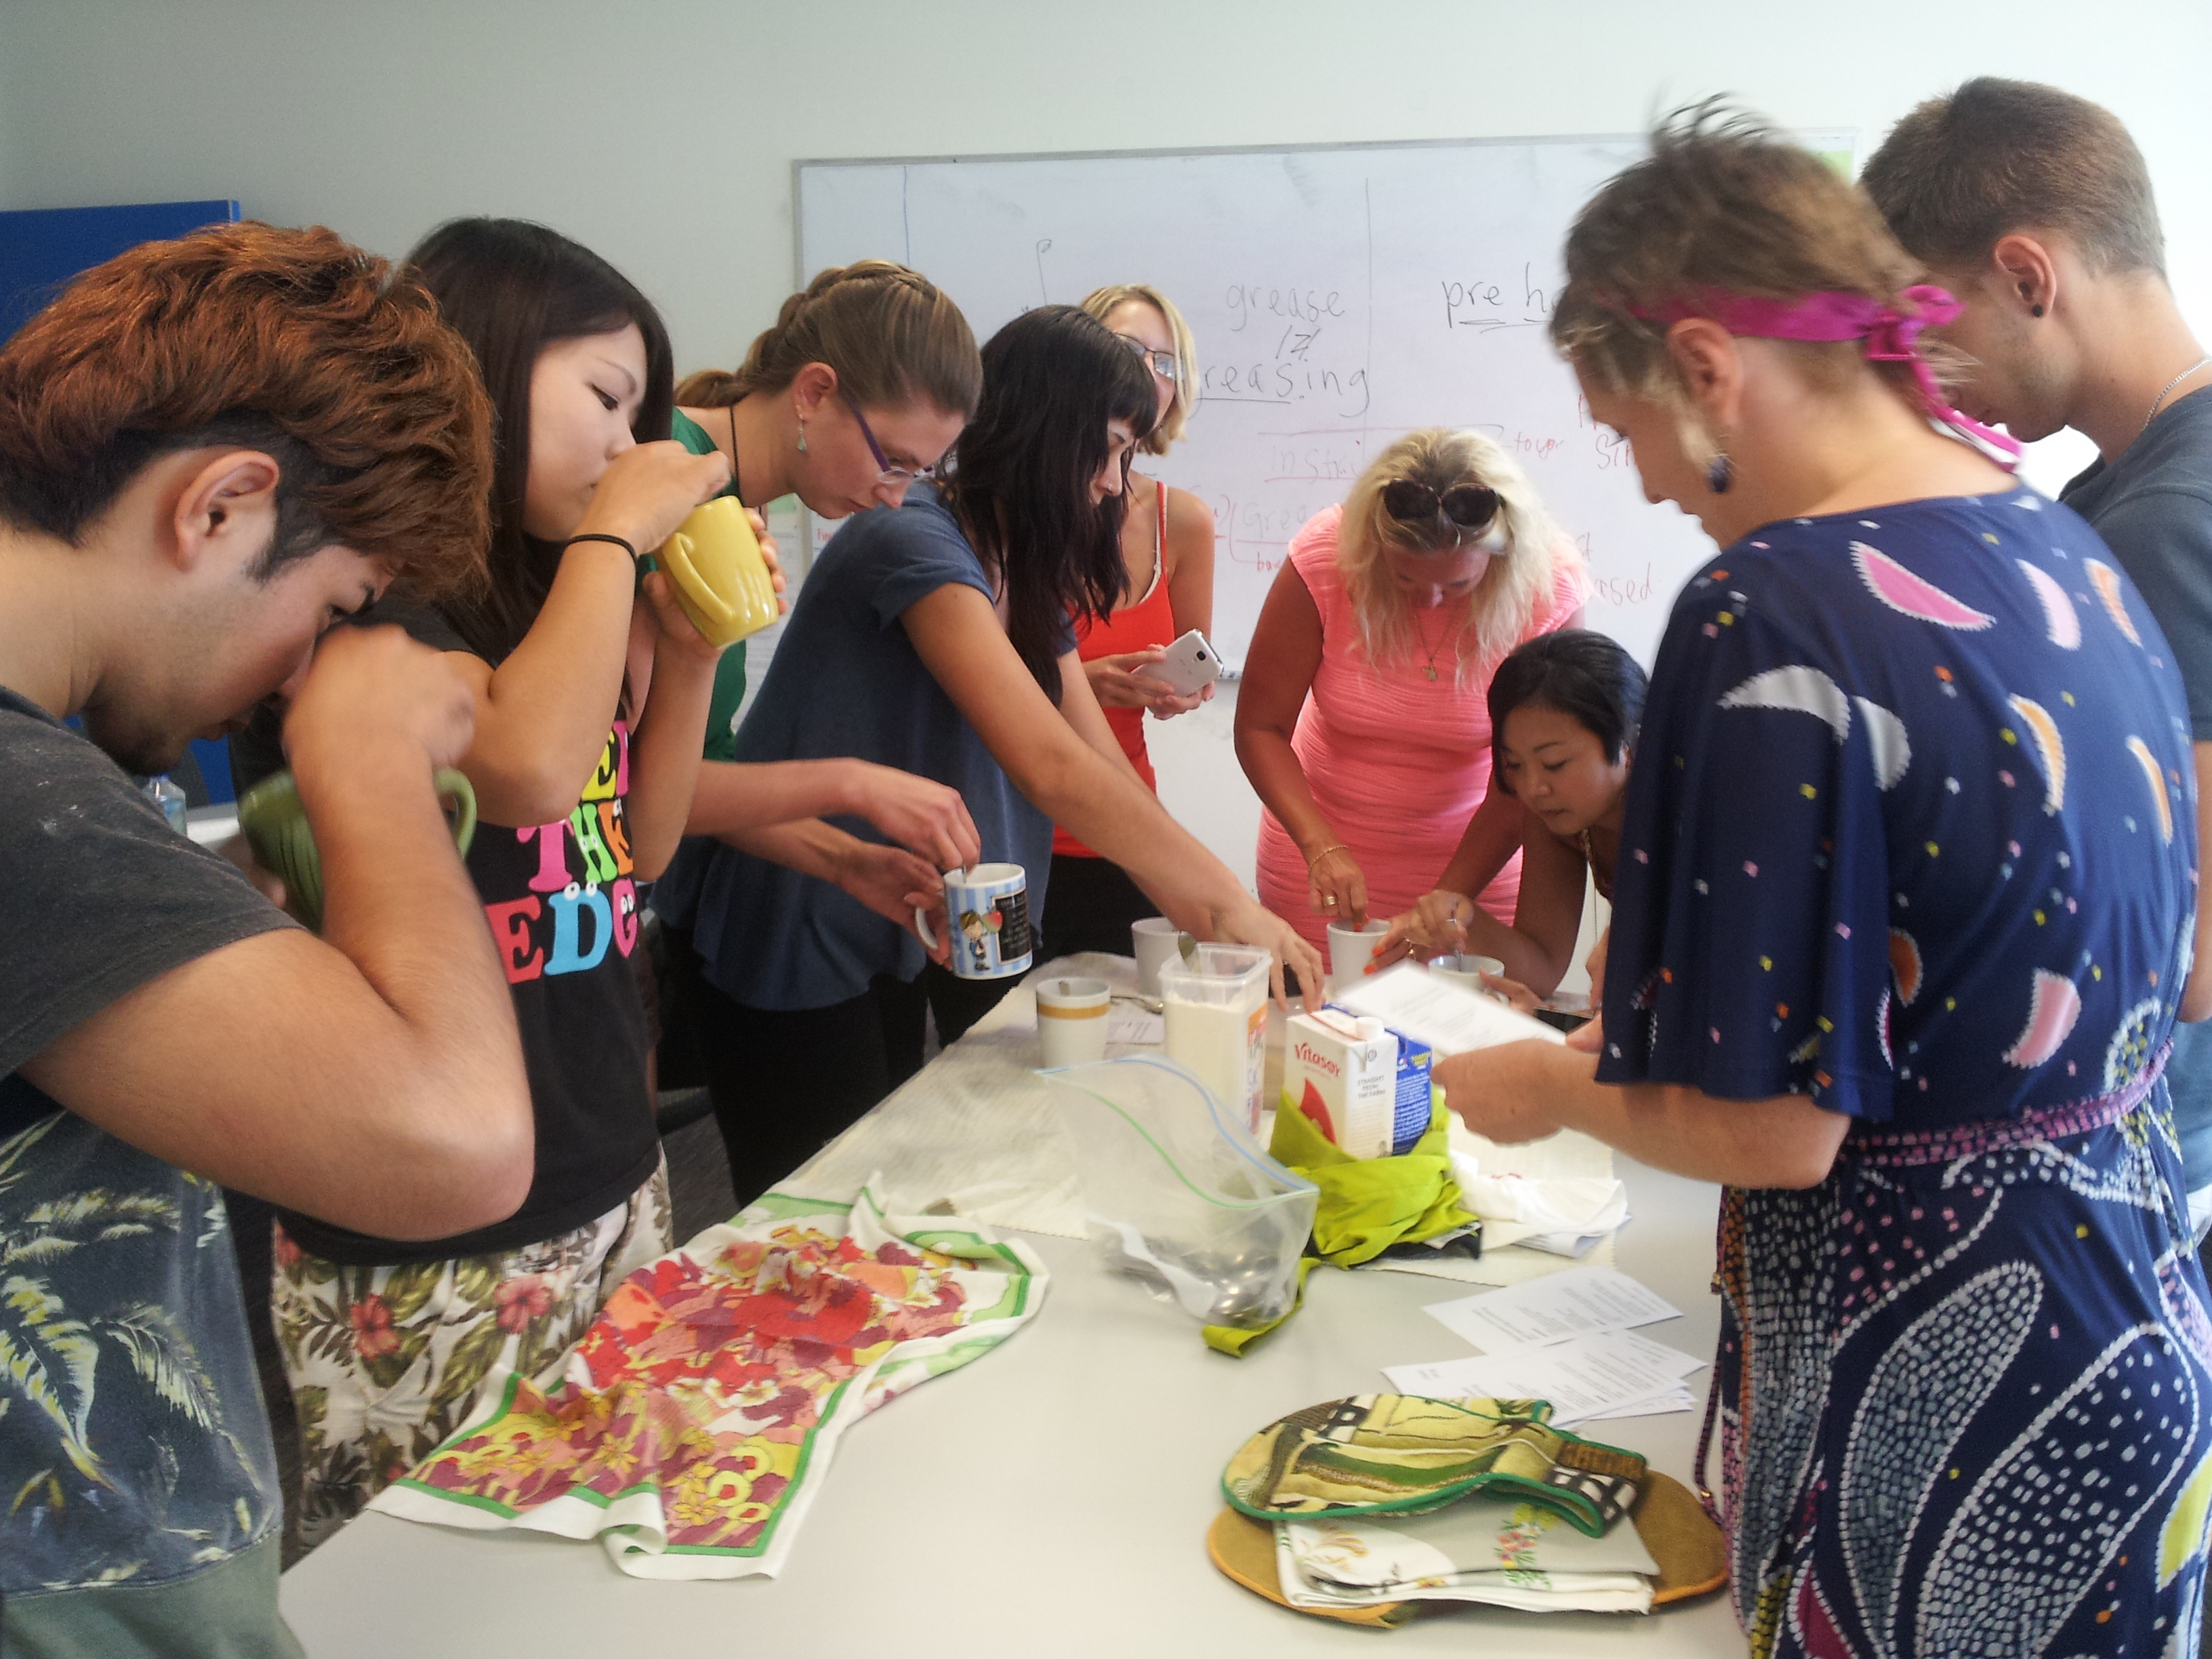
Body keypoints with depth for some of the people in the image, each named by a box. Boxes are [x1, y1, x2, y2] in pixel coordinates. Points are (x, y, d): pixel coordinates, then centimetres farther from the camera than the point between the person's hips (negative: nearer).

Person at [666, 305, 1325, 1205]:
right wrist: (1227, 902, -26)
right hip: (799, 962, -9)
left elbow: (1105, 768, 2)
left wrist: (1207, 923, -9)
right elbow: (1051, 769, -31)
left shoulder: (1029, 574, 8)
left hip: (902, 951, 9)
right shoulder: (915, 542, -22)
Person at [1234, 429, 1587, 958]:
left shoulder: (1548, 590, -19)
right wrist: (1322, 848, -27)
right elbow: (1259, 727, -14)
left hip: (1473, 854, 0)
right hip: (1318, 842, 1)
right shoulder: (1325, 554, -20)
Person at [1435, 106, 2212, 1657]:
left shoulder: (1779, 617, -24)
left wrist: (1554, 1089, -3)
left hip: (1946, 1388, -8)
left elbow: (1769, 1128, -23)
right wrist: (1652, 1032, 16)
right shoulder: (2060, 543, 2)